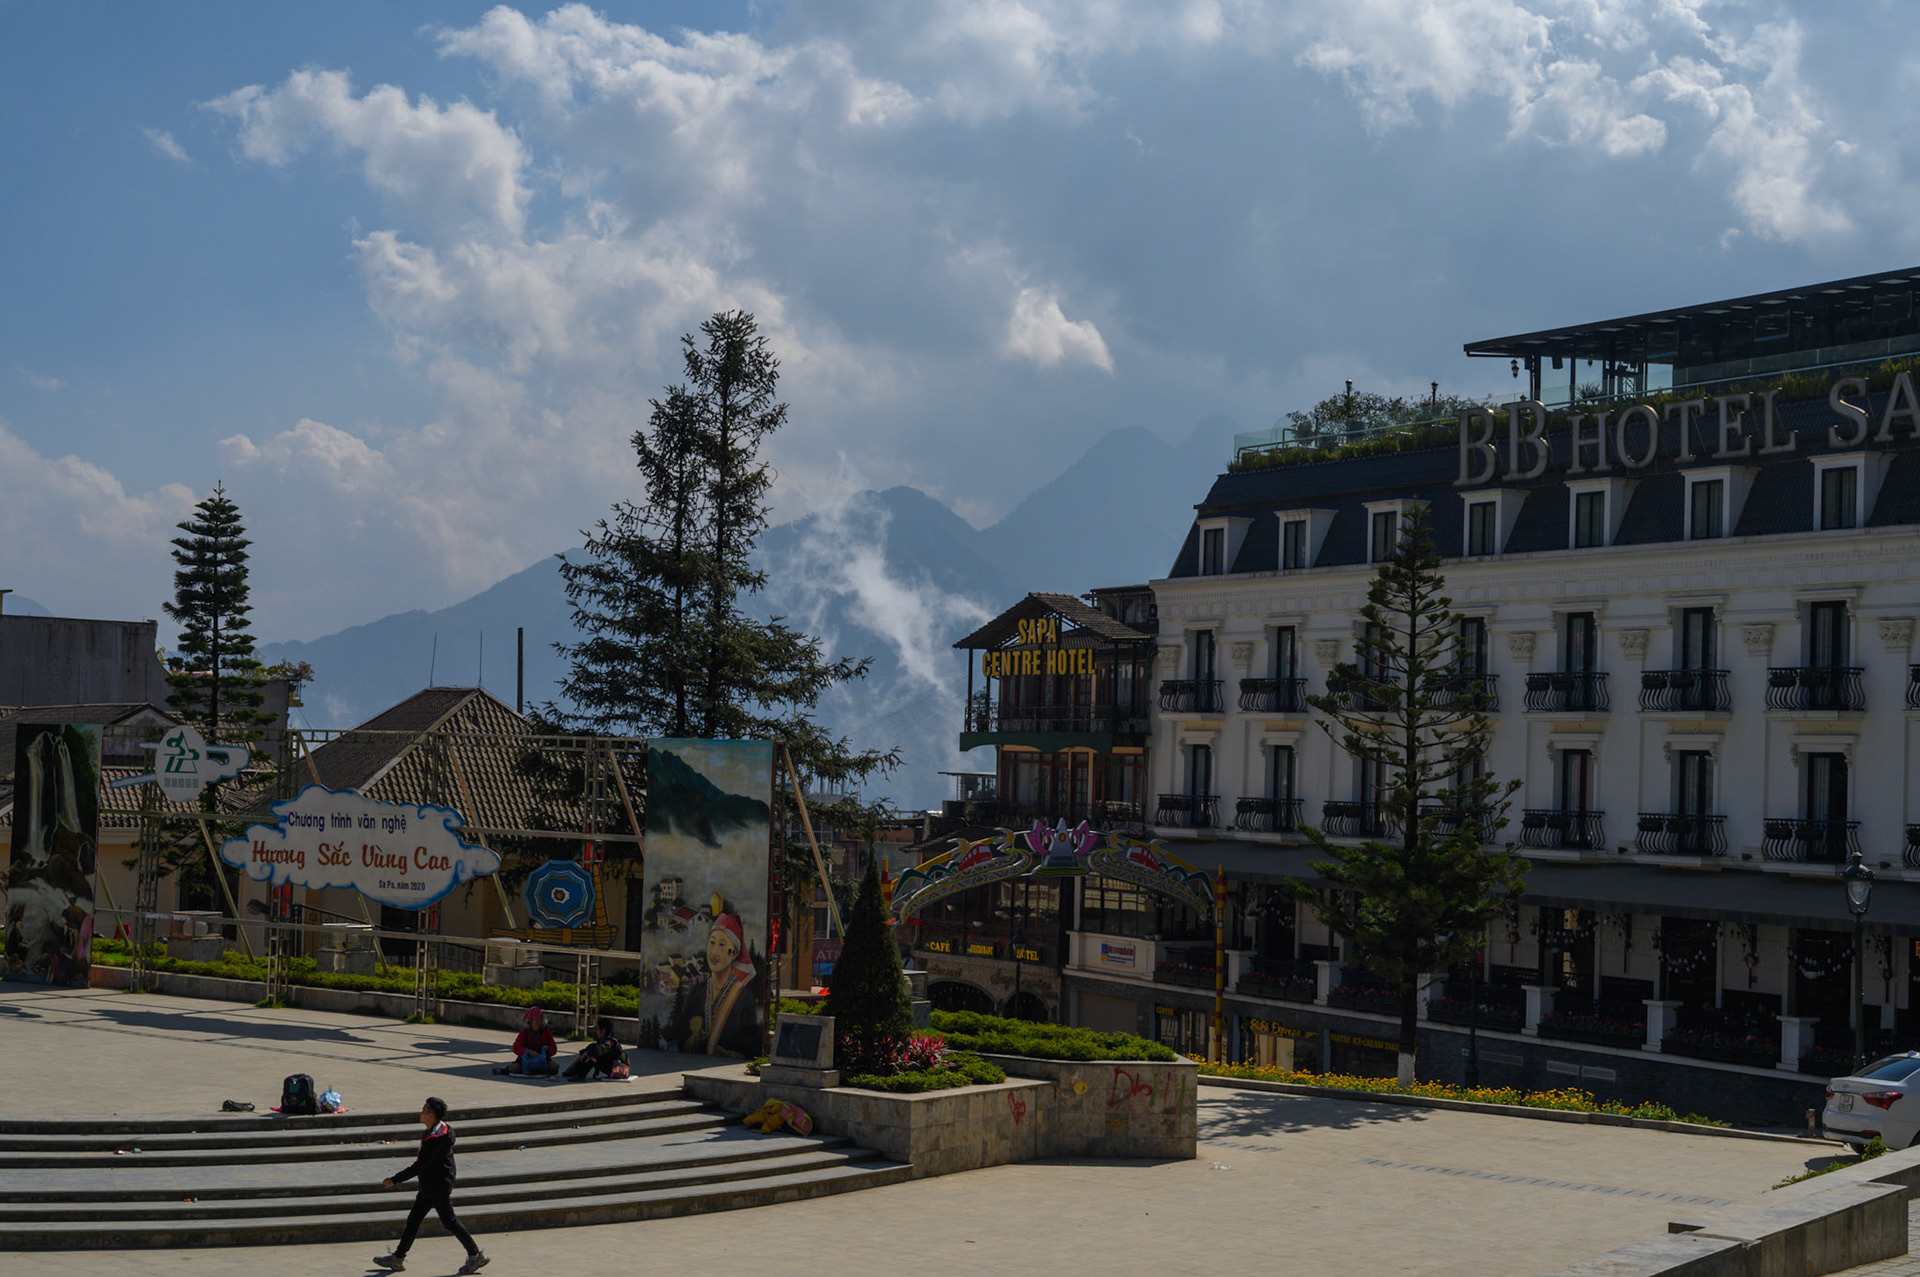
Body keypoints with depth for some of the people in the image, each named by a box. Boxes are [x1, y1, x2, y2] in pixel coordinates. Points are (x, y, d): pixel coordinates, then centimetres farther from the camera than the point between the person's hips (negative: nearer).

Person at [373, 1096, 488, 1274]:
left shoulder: (435, 1139, -26)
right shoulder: (444, 1129, 6)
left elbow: (420, 1166, -26)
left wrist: (394, 1181, -20)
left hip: (438, 1188, -10)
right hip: (429, 1187, 10)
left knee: (449, 1222, 0)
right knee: (413, 1219, 12)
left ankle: (475, 1255, 9)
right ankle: (398, 1258, 17)